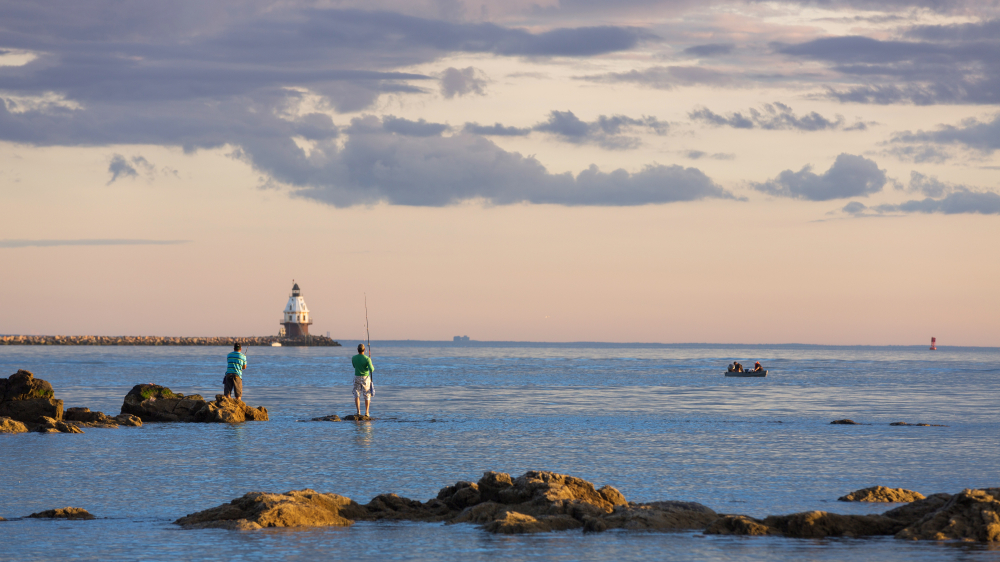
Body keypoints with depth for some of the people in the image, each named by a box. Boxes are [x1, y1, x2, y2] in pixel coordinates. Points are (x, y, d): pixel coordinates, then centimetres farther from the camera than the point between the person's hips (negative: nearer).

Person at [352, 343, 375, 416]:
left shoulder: (353, 358, -6)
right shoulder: (367, 359, -18)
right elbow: (371, 370, -23)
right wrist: (372, 367, 3)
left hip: (357, 378, 2)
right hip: (365, 378, -2)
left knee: (357, 395, 6)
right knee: (367, 395, 12)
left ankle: (358, 411, -8)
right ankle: (366, 412, 11)